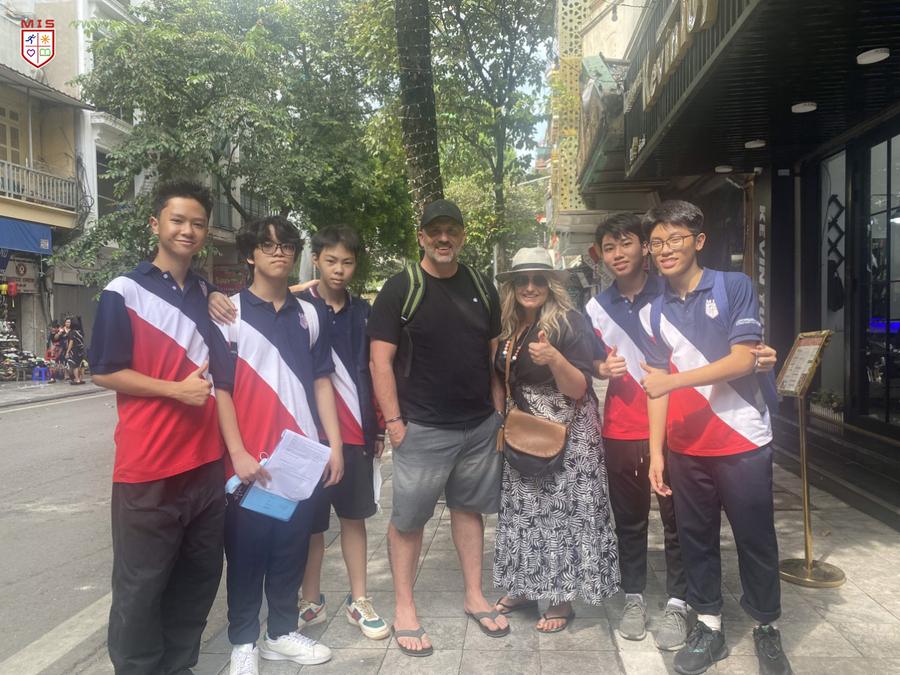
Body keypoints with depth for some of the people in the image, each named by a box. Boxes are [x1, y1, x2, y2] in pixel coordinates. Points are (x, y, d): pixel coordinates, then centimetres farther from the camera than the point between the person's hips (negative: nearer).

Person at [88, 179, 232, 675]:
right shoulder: (124, 292, -5)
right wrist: (176, 389, -14)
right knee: (141, 585, 7)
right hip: (147, 467, -5)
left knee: (199, 577, 16)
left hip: (206, 461, 6)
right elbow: (104, 372, -8)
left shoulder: (208, 294, 12)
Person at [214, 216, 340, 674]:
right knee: (246, 552, 8)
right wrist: (238, 454, -13)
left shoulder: (310, 315, 10)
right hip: (251, 460, -3)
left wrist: (335, 445, 6)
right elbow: (219, 387, -6)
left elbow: (321, 382, 12)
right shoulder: (229, 312, -2)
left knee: (292, 548, 12)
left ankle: (282, 633, 29)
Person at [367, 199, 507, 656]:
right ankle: (405, 610, 19)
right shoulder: (400, 289, -5)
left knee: (468, 507, 15)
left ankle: (474, 597, 30)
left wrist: (498, 412, 9)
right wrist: (393, 421, -12)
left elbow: (495, 355, 14)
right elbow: (381, 361, -8)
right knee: (408, 518, 4)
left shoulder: (482, 289, 9)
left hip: (480, 425, 4)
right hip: (422, 428, -4)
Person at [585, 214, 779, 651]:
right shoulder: (596, 308, 6)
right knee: (629, 520, 13)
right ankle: (633, 597, 28)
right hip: (621, 430, 3)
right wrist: (604, 369, -8)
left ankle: (677, 604, 21)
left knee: (676, 520, 6)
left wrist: (756, 357, -19)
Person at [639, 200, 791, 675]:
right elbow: (657, 386, 5)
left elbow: (742, 360, -14)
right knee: (696, 537, 12)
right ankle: (708, 625, 28)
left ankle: (766, 628, 28)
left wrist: (674, 380, -21)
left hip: (743, 440, -3)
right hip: (686, 447, 4)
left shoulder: (734, 287, -5)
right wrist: (656, 453, 1)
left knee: (755, 539, 8)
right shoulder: (653, 312, 6)